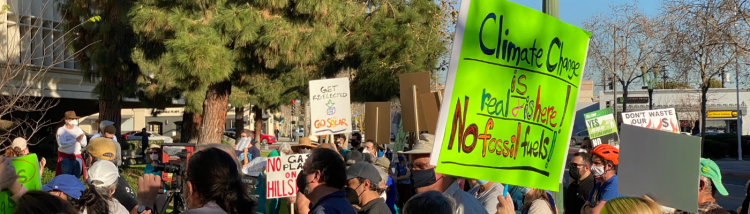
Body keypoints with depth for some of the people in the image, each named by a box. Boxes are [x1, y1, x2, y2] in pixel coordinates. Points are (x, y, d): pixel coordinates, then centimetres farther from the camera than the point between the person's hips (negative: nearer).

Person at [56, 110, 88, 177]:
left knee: (76, 177, 8)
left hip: (77, 158, 4)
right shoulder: (61, 130, -3)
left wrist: (81, 139, -17)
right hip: (65, 157, -4)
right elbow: (61, 144, -19)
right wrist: (76, 140, -21)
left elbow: (84, 144, 6)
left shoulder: (78, 129, 10)